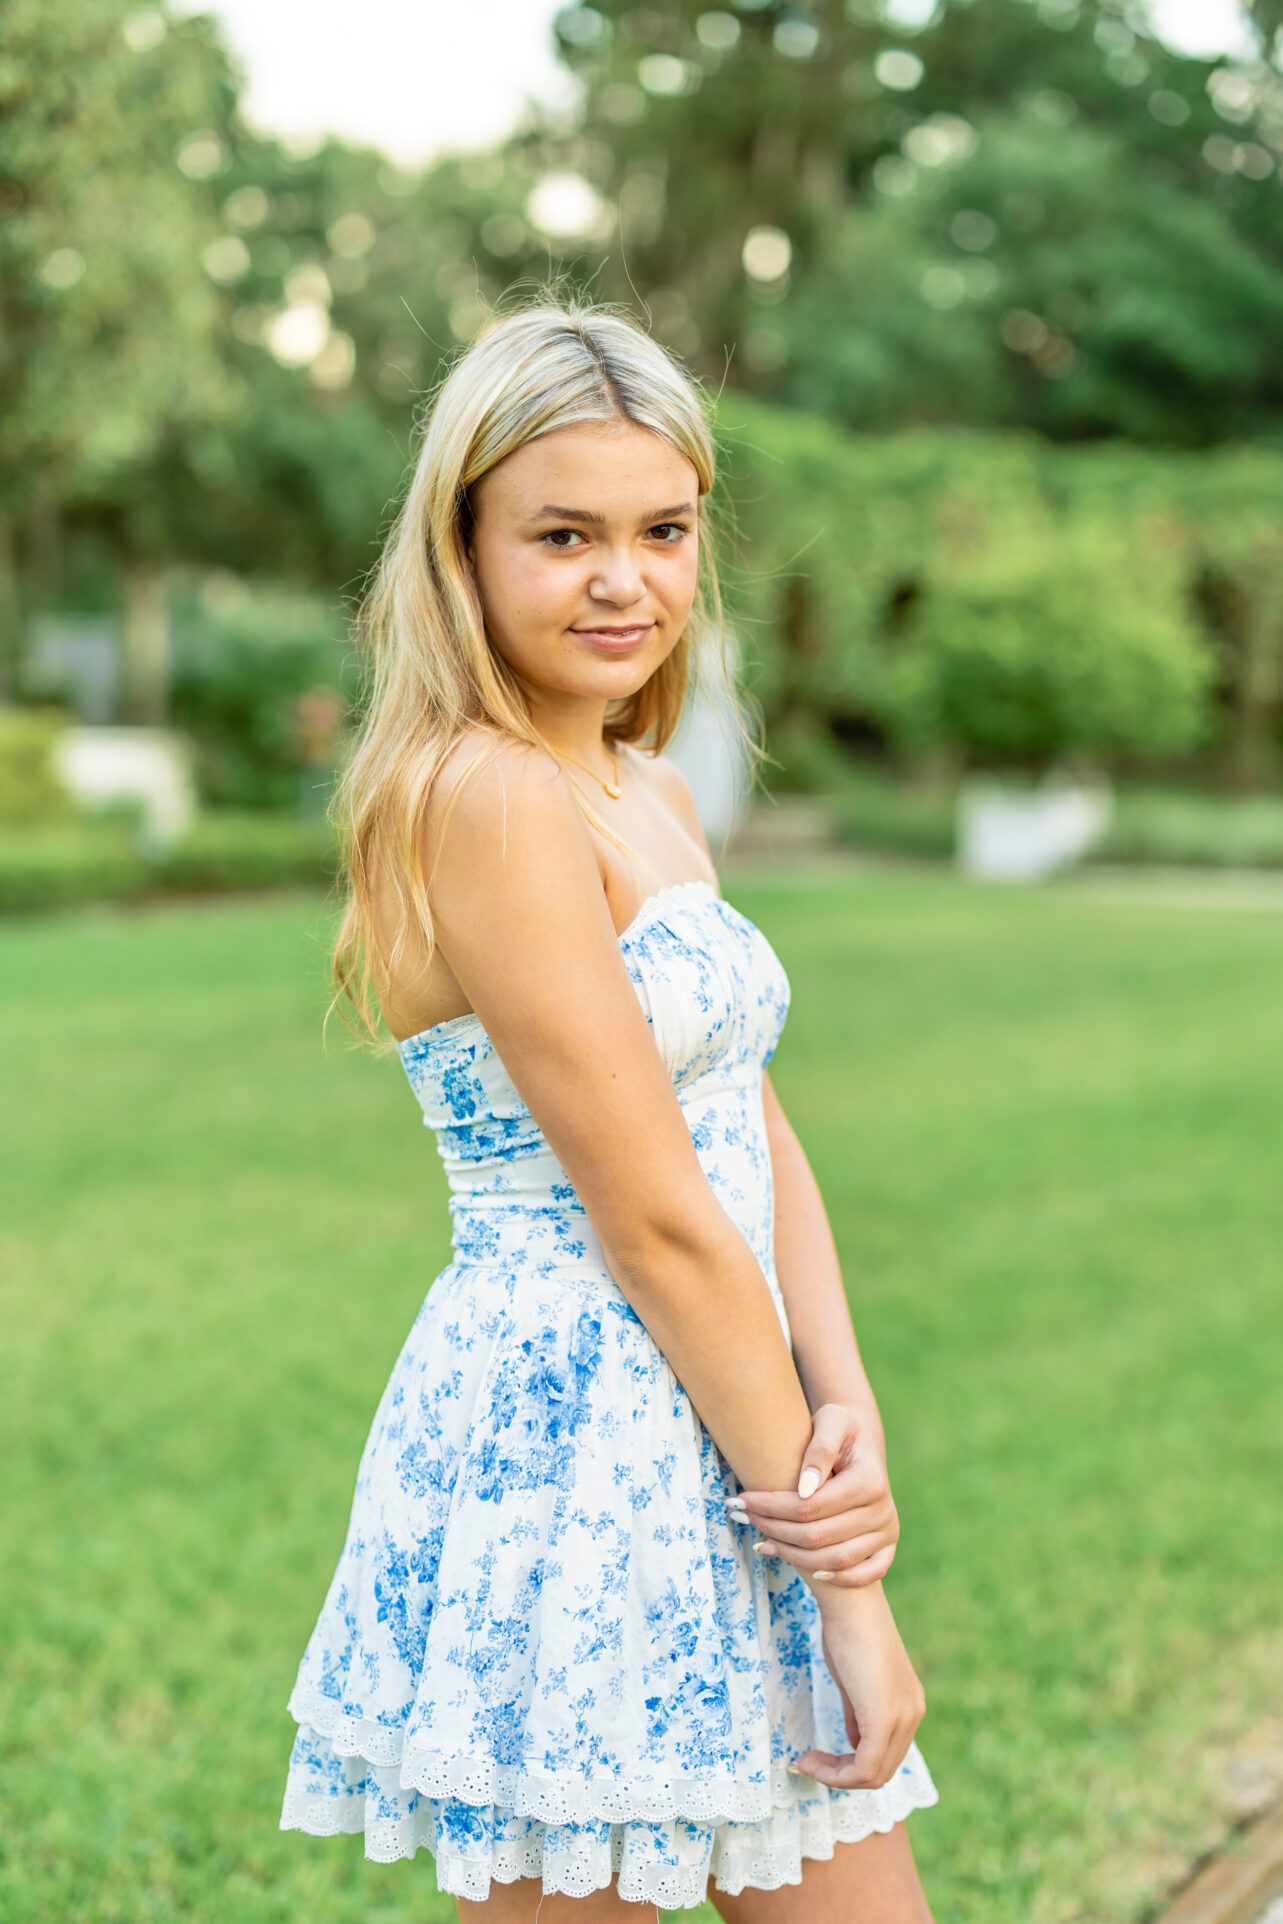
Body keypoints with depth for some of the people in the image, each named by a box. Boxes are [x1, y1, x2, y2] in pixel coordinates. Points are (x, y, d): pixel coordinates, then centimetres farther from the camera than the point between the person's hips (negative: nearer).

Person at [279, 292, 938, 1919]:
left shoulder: (651, 793, 11)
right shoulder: (485, 793, -17)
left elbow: (761, 1140, 8)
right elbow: (654, 1219, -18)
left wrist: (851, 1417, -8)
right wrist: (844, 1575, -13)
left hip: (707, 1454, 9)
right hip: (564, 1460, -9)